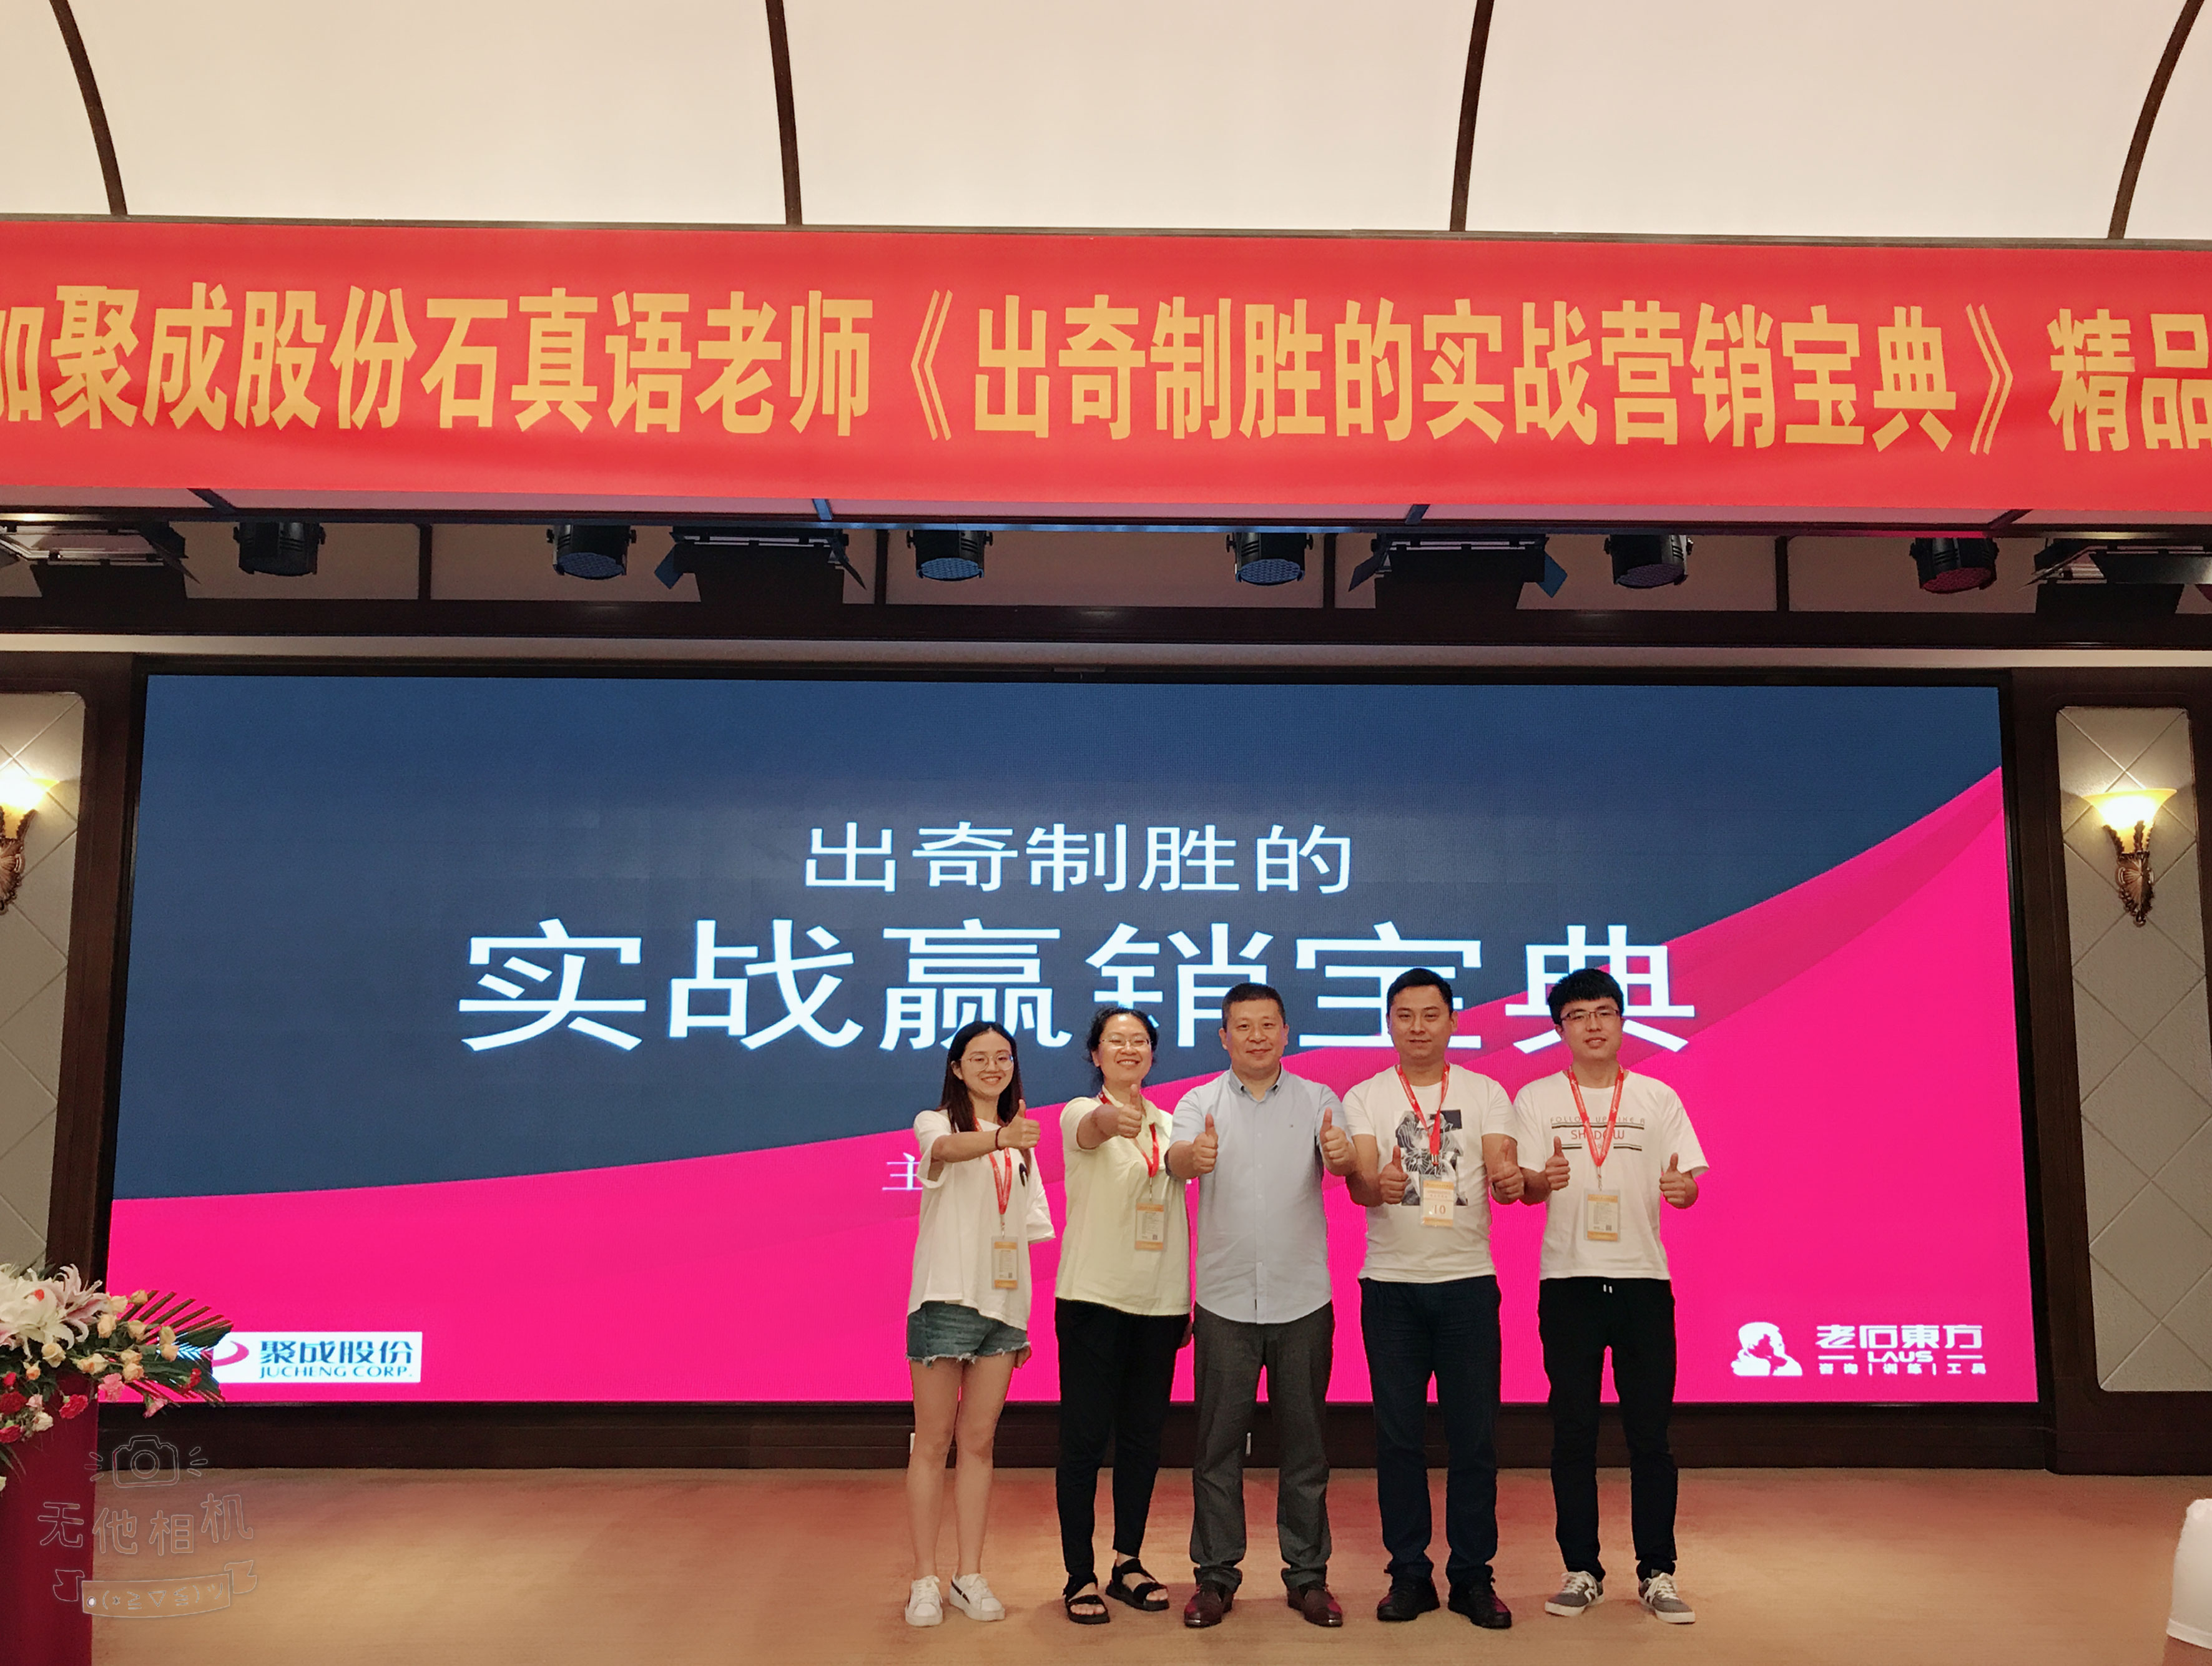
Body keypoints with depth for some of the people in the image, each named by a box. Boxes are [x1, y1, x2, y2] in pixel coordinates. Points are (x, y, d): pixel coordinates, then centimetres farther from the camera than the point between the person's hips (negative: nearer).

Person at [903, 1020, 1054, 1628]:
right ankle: (924, 1581, 8)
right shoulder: (935, 1122, -2)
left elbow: (1024, 1234, 16)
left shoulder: (1022, 1145, 15)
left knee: (979, 1441, 8)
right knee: (933, 1442, 1)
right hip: (945, 1298, -4)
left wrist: (1024, 1317, 9)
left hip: (1003, 1305, 5)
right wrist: (999, 1138, -49)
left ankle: (970, 1577, 15)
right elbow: (945, 1149, -28)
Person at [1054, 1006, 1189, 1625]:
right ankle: (1081, 1575, 8)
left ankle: (1127, 1563, 23)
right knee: (1085, 1435, -2)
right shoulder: (1080, 1114, -4)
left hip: (1159, 1301, 5)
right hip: (1094, 1296, -5)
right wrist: (1113, 1119, -54)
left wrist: (1187, 1301, 14)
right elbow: (1091, 1129, -30)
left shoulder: (1170, 1126, 11)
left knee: (1143, 1436, 10)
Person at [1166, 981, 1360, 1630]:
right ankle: (1216, 1574, 16)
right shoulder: (1201, 1102, 3)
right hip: (1225, 1300, 0)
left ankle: (1308, 1574, 20)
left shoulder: (1317, 1101, 4)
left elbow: (1344, 1163, -14)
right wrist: (1192, 1156, -41)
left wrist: (1343, 1157, -39)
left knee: (1304, 1438, 7)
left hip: (1303, 1298, 0)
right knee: (1219, 1441, 4)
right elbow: (1176, 1157, -17)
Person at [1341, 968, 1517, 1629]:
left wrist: (1514, 1180, -30)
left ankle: (1472, 1576, 15)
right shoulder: (1364, 1098, 5)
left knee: (1474, 1434, 2)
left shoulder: (1485, 1093, 7)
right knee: (1399, 1436, 5)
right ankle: (1409, 1574, 17)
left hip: (1468, 1282, 0)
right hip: (1390, 1284, 0)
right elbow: (1358, 1182, -8)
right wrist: (1378, 1185, -32)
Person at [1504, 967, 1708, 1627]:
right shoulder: (1535, 1099, 5)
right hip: (1568, 1280, 0)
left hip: (1643, 1278, 1)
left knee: (1650, 1433, 2)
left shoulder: (1658, 1097, 8)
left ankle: (1657, 1574, 12)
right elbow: (1522, 1187, 0)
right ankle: (1582, 1572, 14)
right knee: (1573, 1433, 4)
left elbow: (1689, 1185, 5)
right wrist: (1544, 1180, -23)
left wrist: (1682, 1188, -18)